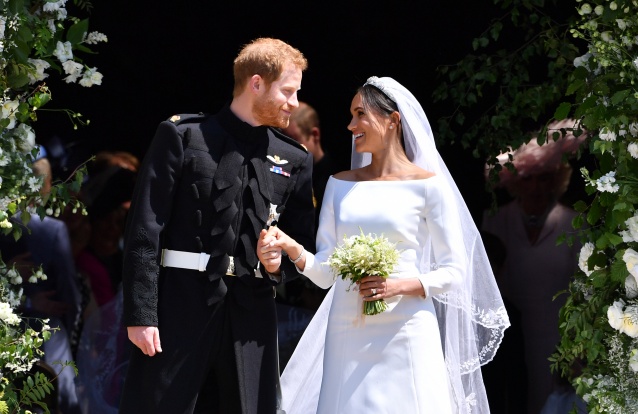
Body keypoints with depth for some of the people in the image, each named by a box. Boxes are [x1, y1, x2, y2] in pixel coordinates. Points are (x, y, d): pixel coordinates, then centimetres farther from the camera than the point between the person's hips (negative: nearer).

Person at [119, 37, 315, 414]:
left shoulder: (295, 160, 14)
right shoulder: (182, 136, 2)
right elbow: (145, 231, -3)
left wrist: (281, 264, -5)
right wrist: (141, 314, -11)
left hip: (251, 315, 4)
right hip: (180, 308, -4)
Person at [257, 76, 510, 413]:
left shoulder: (427, 185, -1)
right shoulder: (340, 185, 12)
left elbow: (454, 271, -1)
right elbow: (326, 271, 8)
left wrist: (400, 286, -16)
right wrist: (293, 250, -11)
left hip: (404, 334, -4)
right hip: (347, 334, 4)